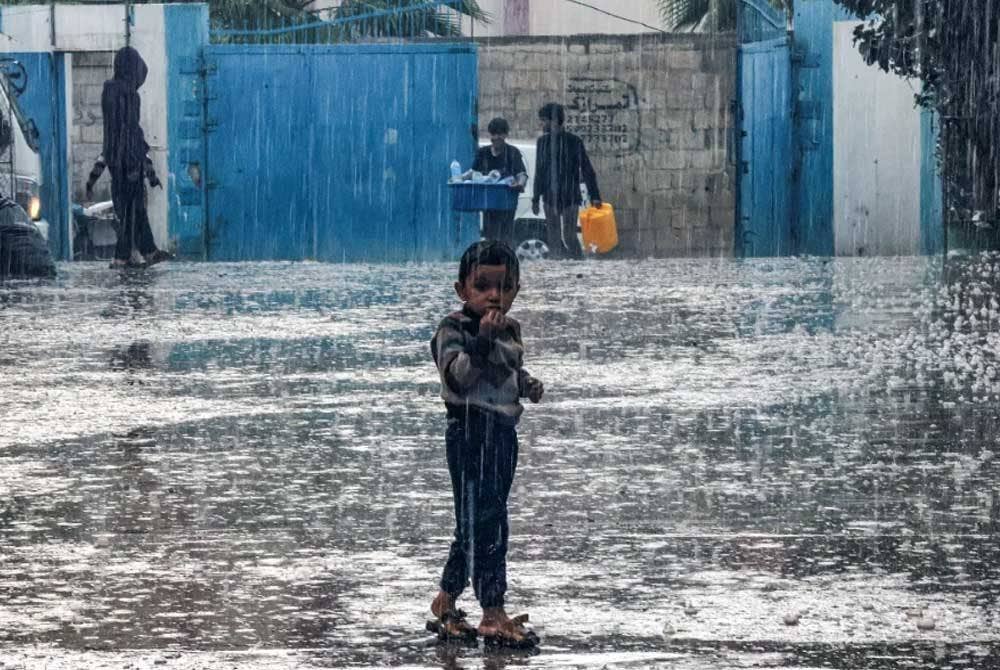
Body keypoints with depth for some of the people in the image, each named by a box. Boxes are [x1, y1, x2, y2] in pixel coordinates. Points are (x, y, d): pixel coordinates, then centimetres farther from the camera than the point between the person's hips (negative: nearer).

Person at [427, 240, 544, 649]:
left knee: (475, 523, 14)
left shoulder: (510, 330, 12)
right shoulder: (453, 329, -11)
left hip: (504, 432, 9)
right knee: (484, 521, -11)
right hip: (472, 433, -9)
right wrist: (482, 340, -34)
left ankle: (445, 601, 27)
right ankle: (493, 615, -12)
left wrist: (526, 385, 8)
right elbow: (457, 378, -24)